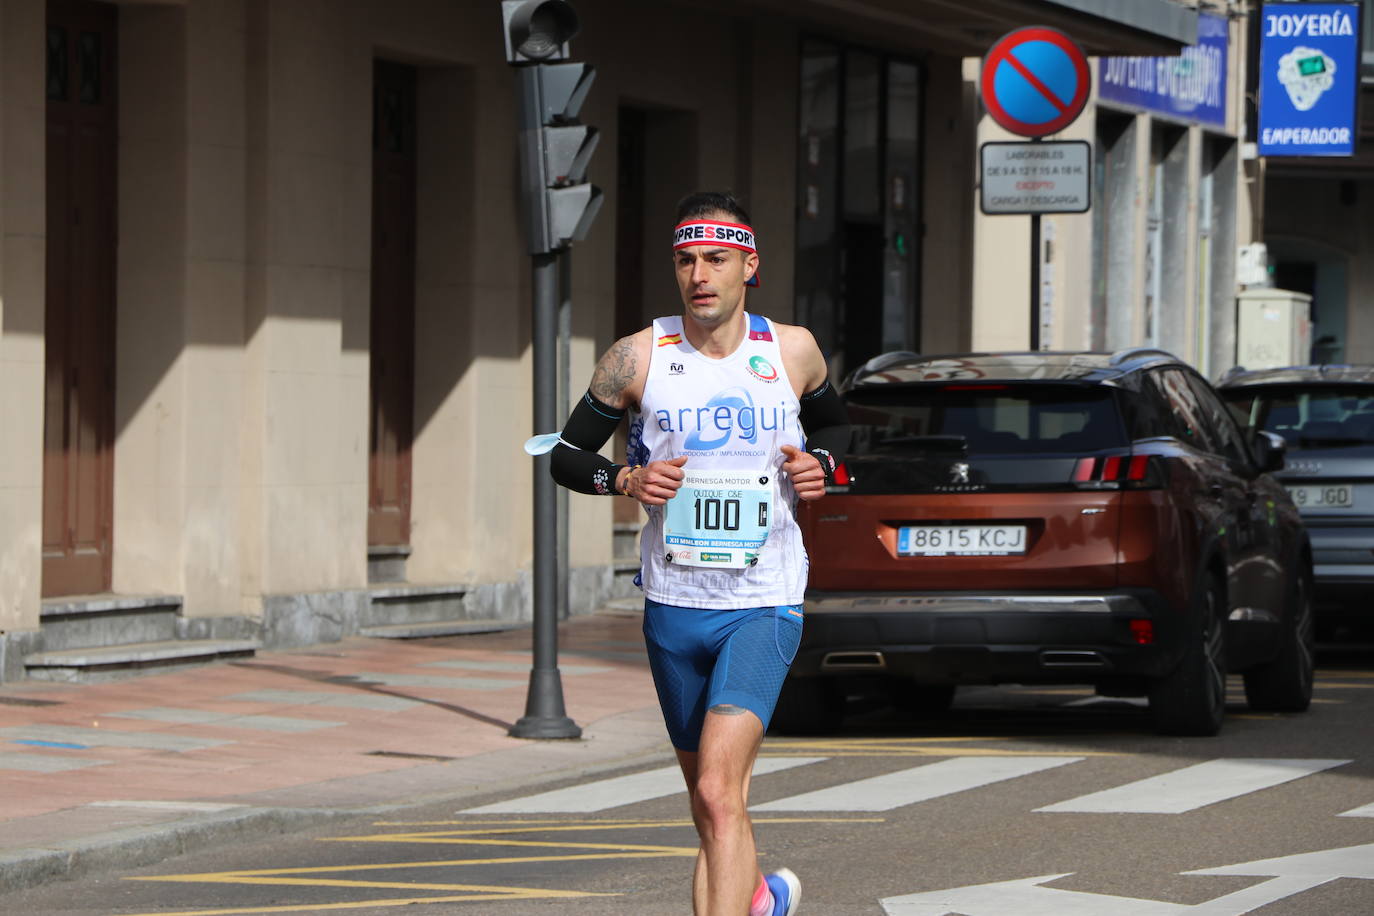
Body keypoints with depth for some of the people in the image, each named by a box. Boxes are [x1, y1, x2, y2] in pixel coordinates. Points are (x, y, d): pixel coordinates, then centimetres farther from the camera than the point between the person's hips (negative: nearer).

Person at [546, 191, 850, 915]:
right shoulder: (639, 358, -2)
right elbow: (566, 456, 6)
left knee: (718, 793, -20)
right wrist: (625, 480, -13)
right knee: (709, 806, 15)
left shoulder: (793, 351, 1)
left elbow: (834, 422, 22)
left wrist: (818, 462, 0)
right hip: (673, 605, 2)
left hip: (764, 606, -2)